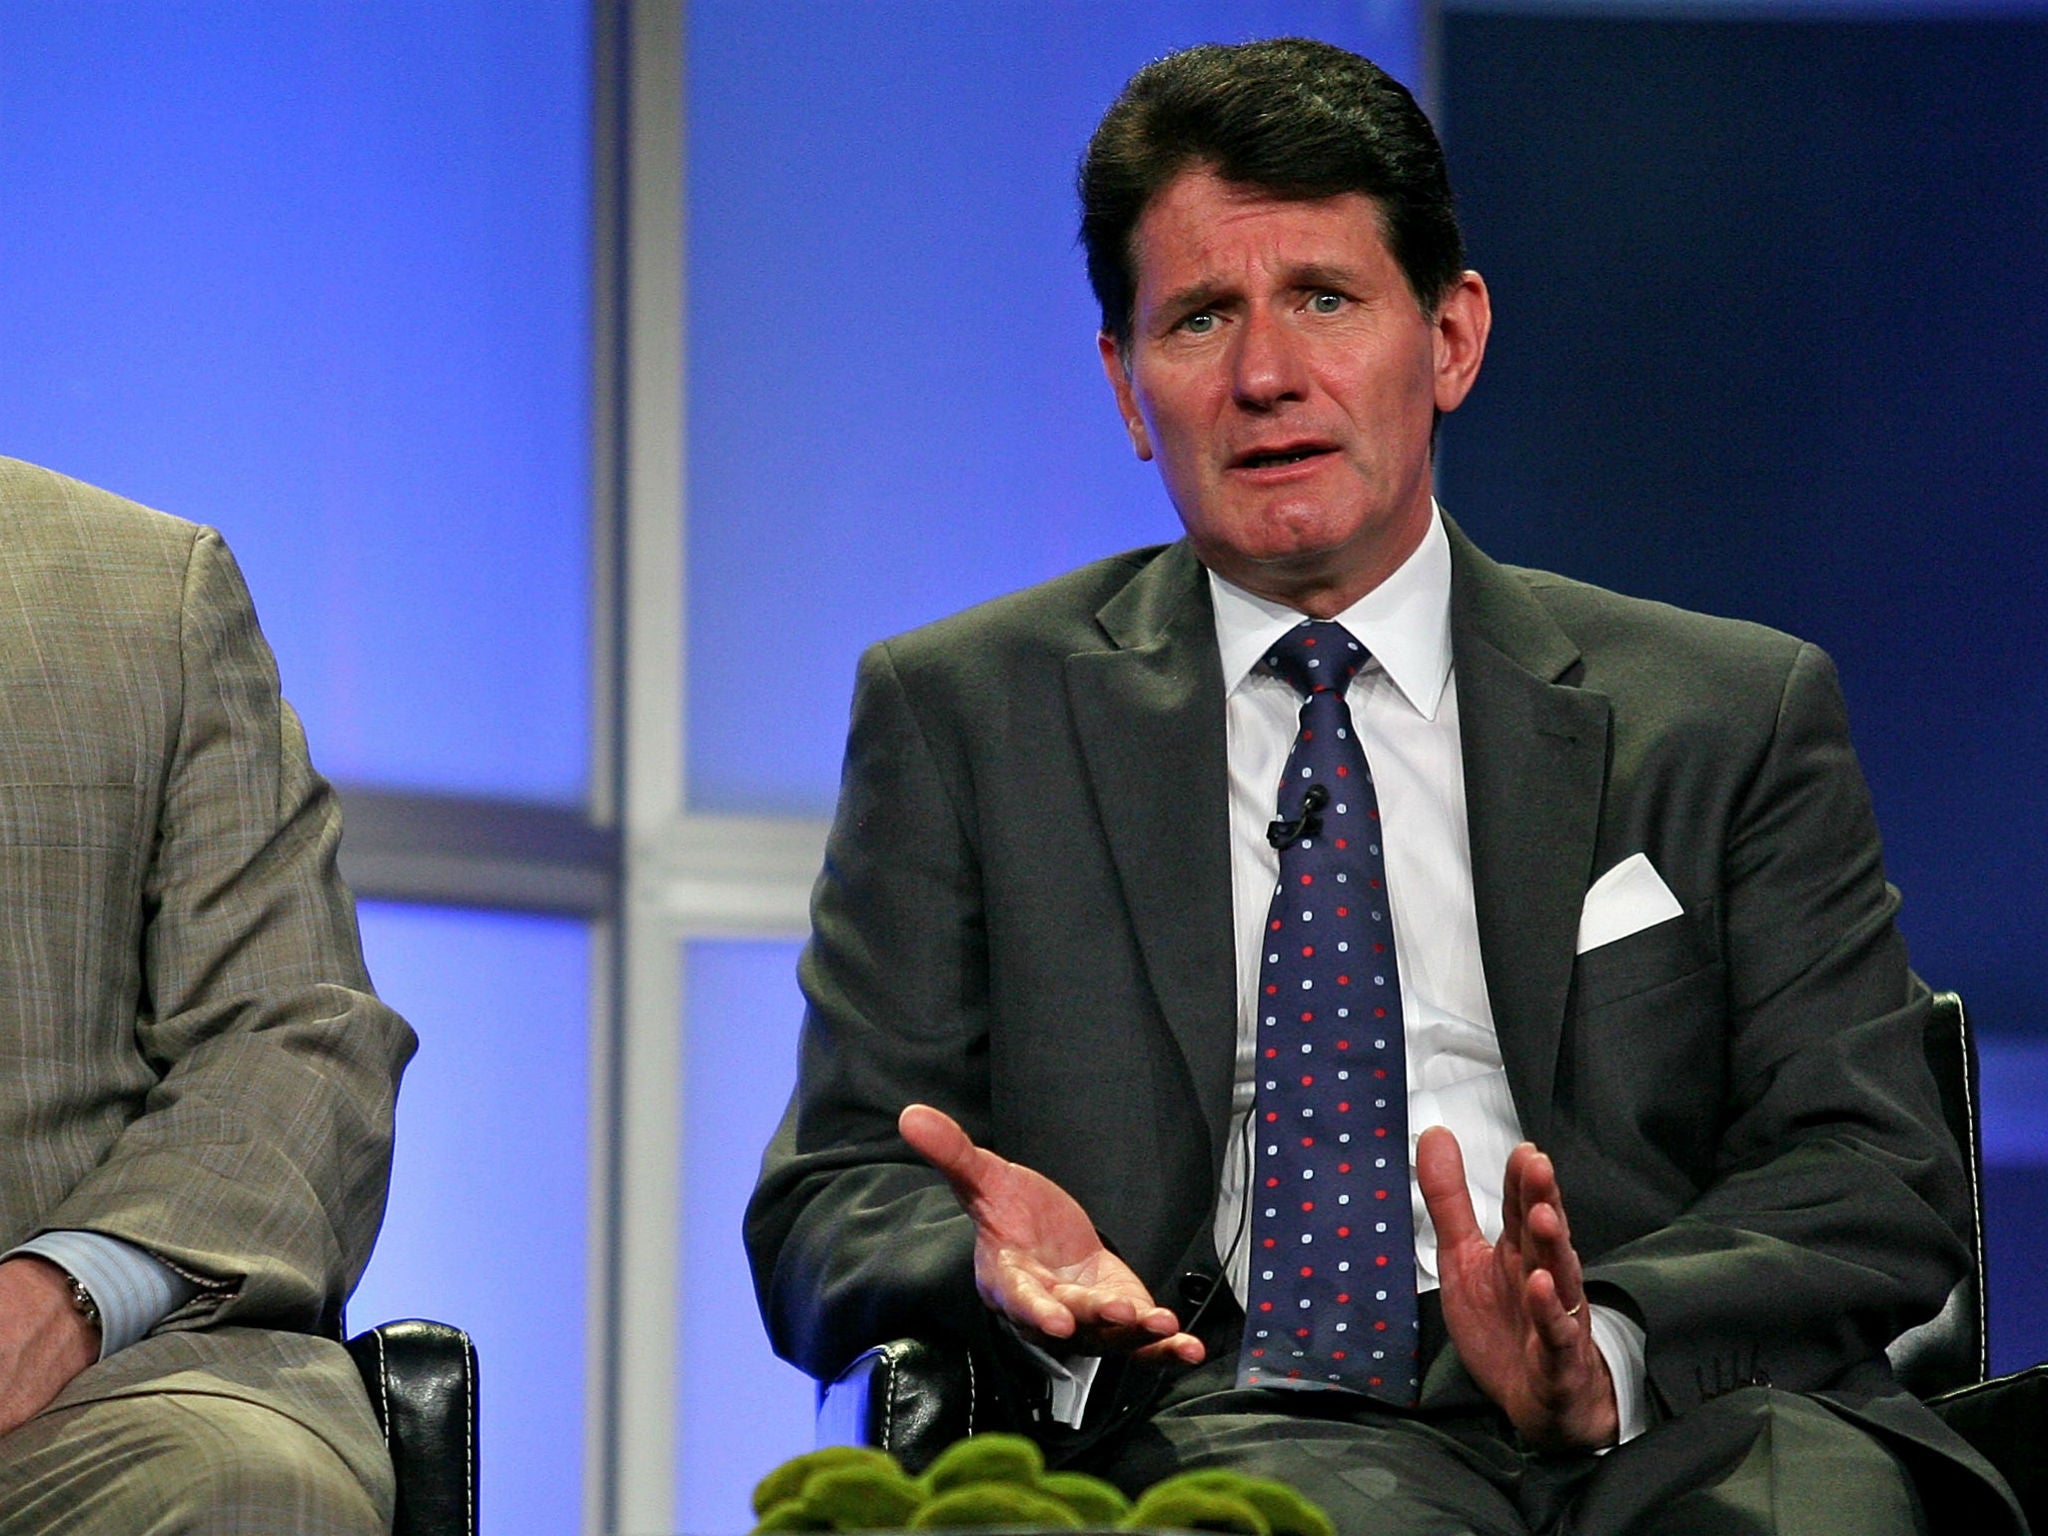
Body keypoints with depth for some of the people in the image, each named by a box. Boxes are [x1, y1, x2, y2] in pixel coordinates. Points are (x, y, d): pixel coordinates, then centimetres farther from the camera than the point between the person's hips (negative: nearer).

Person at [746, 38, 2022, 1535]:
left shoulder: (1738, 718, 17)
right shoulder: (965, 716, 17)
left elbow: (1875, 1181, 7)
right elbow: (830, 1210, 12)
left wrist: (1610, 1342, -15)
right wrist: (1006, 1264, -13)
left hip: (1670, 1414, 1)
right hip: (1223, 1403, -1)